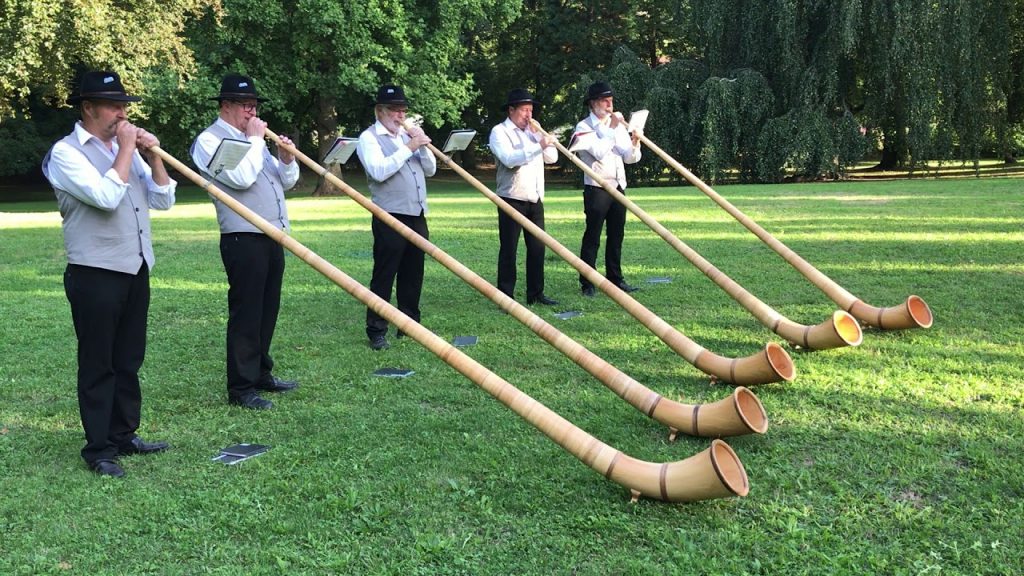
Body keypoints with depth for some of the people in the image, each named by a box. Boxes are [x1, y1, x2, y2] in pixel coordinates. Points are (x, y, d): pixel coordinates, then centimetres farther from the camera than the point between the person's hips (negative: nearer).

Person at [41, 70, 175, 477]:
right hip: (95, 276, -7)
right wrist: (127, 149, -13)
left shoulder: (127, 148, 14)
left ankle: (124, 436, 24)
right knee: (98, 364, 1)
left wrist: (152, 155, -2)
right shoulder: (66, 152, -7)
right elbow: (106, 196, -22)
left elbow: (163, 200, 10)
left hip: (136, 271, 7)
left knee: (129, 361, 13)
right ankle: (99, 449, 10)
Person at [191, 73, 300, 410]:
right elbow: (241, 178, -20)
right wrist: (255, 139, -10)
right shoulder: (210, 140, -5)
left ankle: (260, 374, 25)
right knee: (246, 314, -4)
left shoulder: (251, 138, 20)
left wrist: (286, 160, -1)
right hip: (243, 240, -8)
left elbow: (287, 182, 19)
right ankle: (241, 389, 3)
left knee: (268, 311, 14)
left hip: (272, 237, 8)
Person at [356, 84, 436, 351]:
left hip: (417, 216, 7)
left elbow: (430, 169, 14)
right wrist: (408, 147, -17)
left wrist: (423, 145, -2)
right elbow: (379, 172, -19)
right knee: (384, 276, -4)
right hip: (390, 218, -6)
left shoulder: (408, 135, 17)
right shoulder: (369, 137, -3)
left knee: (413, 274, 11)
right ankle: (376, 332, 2)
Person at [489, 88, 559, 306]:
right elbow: (509, 159, -21)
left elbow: (552, 158, 10)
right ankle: (506, 297, 2)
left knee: (537, 247, 8)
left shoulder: (533, 131, 18)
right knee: (508, 250, -2)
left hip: (535, 200, 7)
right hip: (512, 200, -6)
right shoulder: (500, 132, -4)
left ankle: (535, 293, 17)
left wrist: (538, 135, -3)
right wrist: (539, 146, -27)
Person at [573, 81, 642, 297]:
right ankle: (587, 283, 0)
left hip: (618, 187, 6)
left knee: (616, 235, 9)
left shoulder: (618, 125, 14)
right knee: (592, 237, -4)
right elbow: (598, 152, -18)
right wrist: (612, 129, -13)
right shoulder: (584, 127, -3)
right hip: (596, 188, -6)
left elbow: (630, 158, 11)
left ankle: (615, 279, 18)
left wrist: (634, 142, -7)